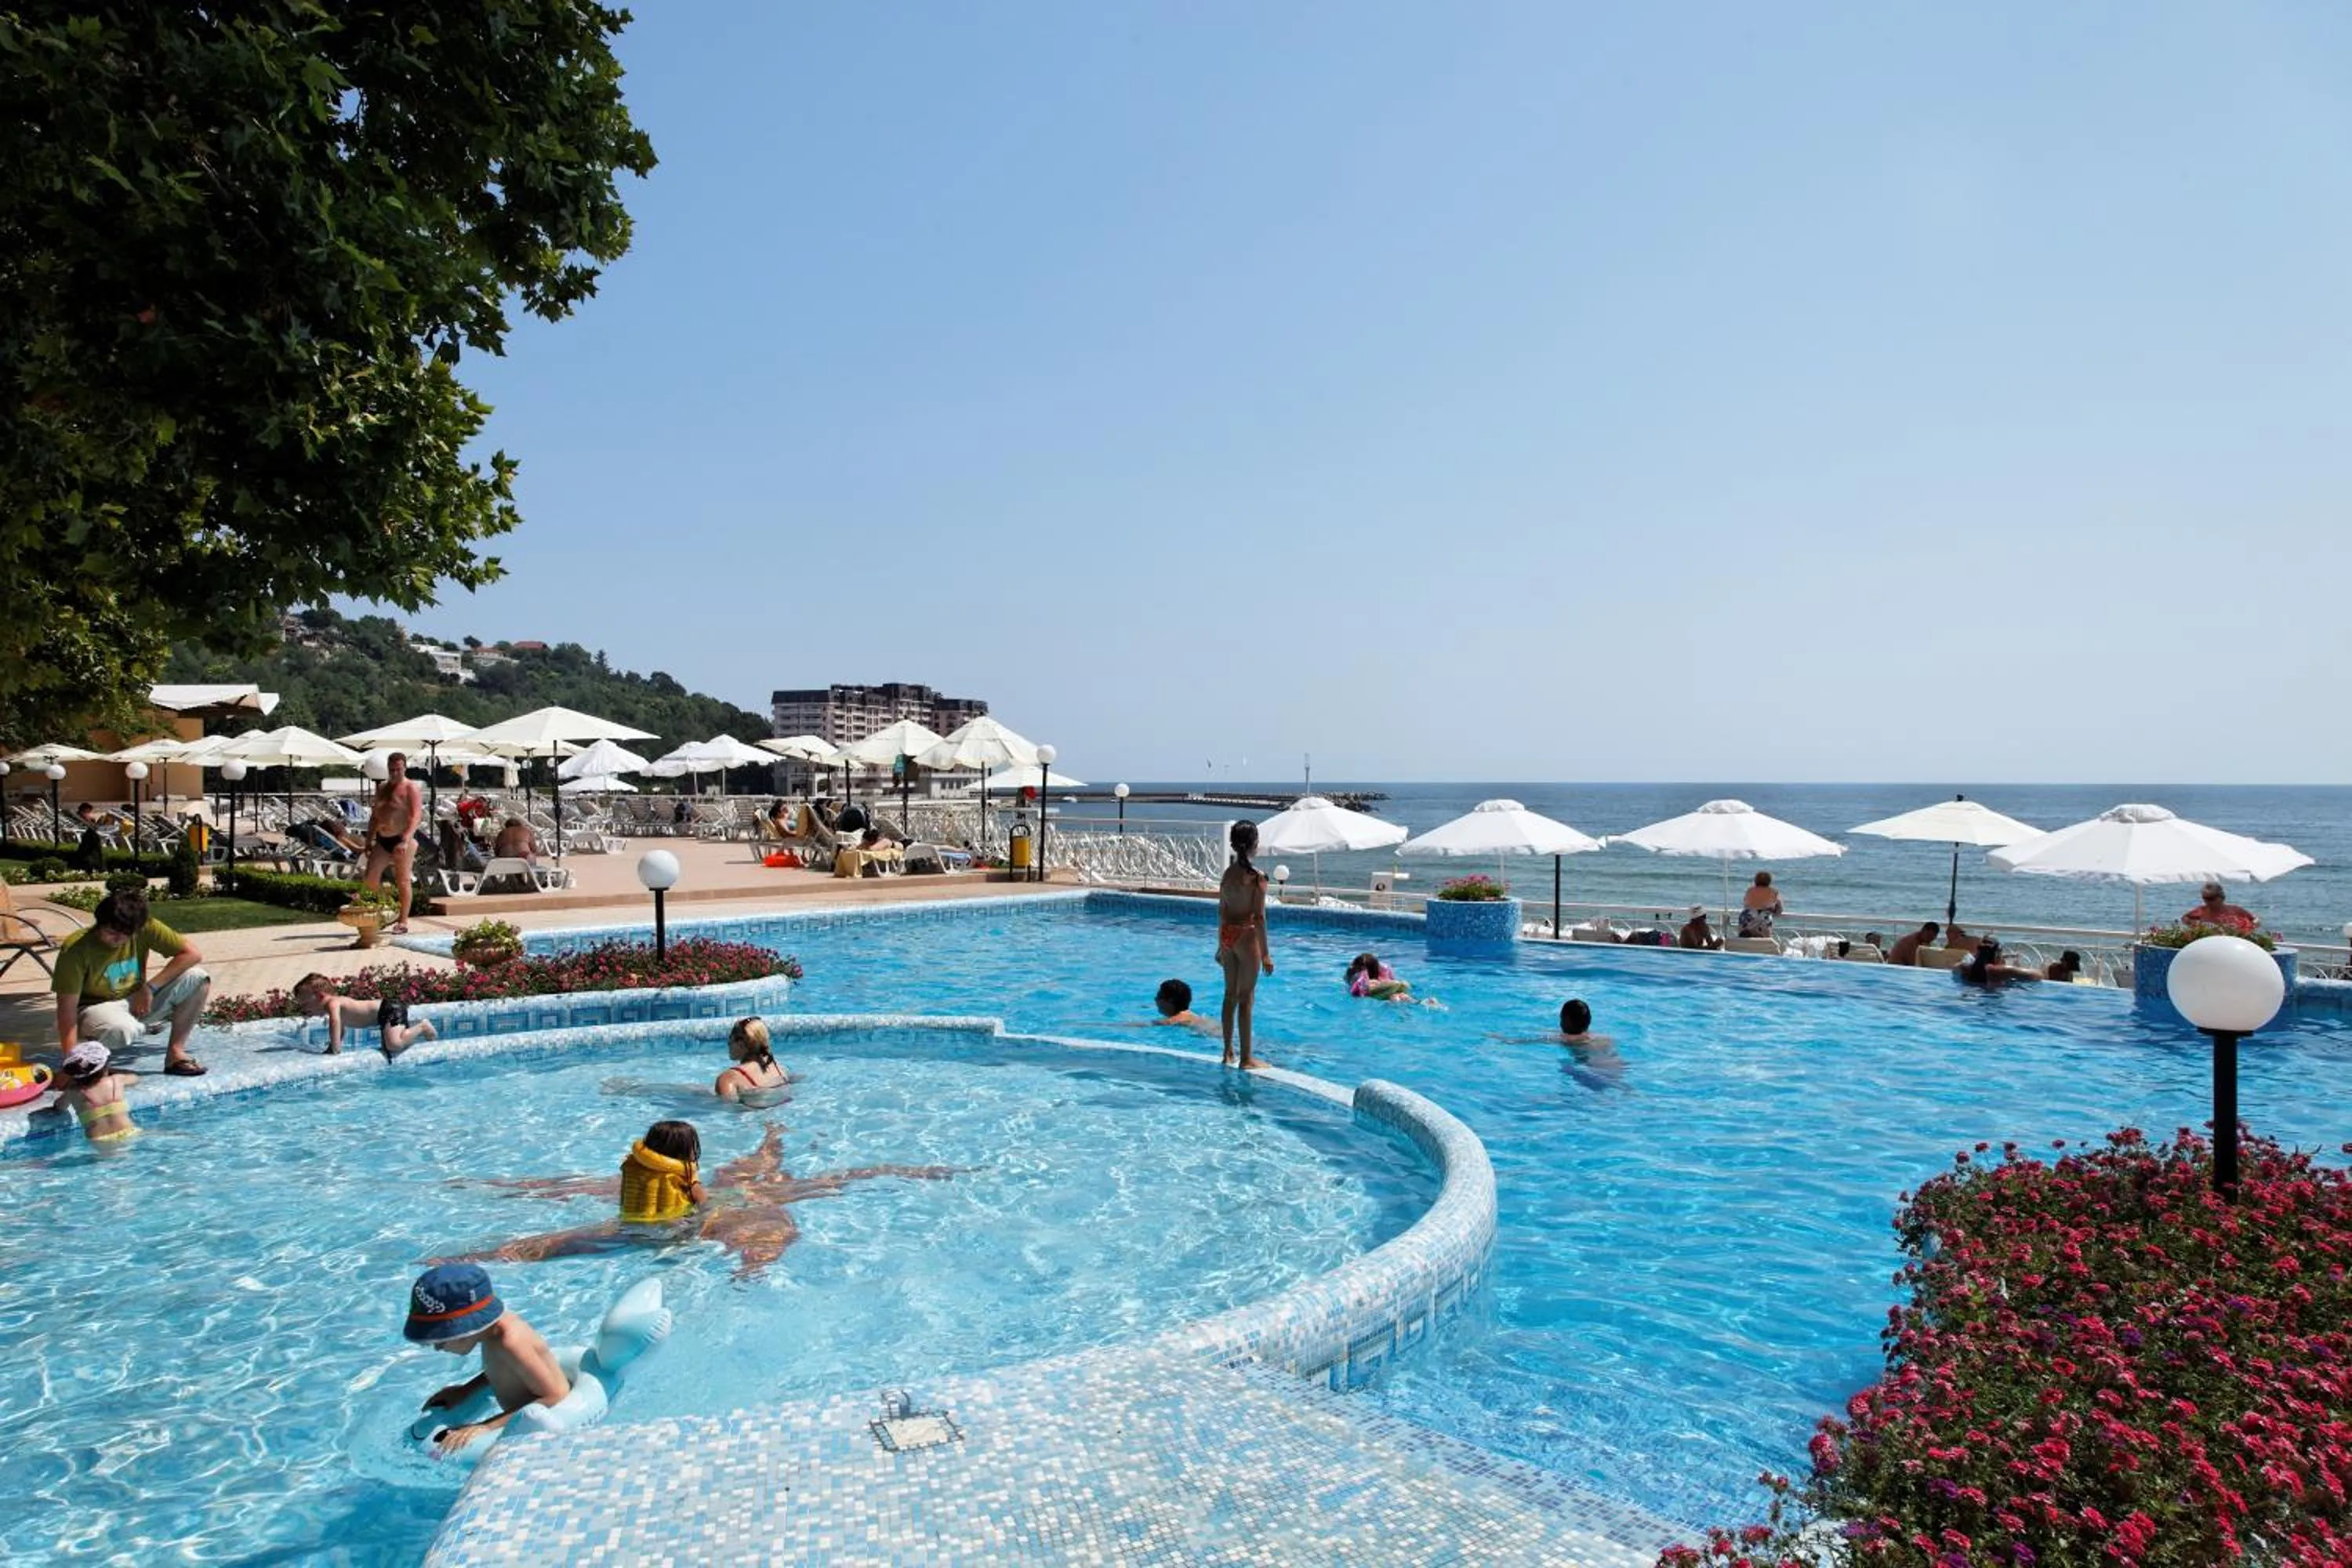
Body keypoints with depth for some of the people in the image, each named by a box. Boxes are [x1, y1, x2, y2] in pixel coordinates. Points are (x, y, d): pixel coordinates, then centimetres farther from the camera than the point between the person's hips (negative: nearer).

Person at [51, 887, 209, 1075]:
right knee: (121, 1029, -40)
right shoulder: (76, 949, -23)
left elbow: (193, 954, -15)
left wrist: (150, 987, -22)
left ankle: (175, 1052, -12)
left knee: (197, 978, -20)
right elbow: (67, 1008, -23)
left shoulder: (145, 928, -15)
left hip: (138, 1003, 4)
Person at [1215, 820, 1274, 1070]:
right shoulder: (1257, 876, -14)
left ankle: (1228, 1053, 23)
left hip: (1227, 935, 6)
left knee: (1230, 995, 15)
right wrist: (1265, 953, -11)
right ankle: (1246, 1058, 8)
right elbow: (1259, 917, -15)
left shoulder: (1228, 873, 6)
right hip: (1246, 935, -6)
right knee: (1246, 998, 1)